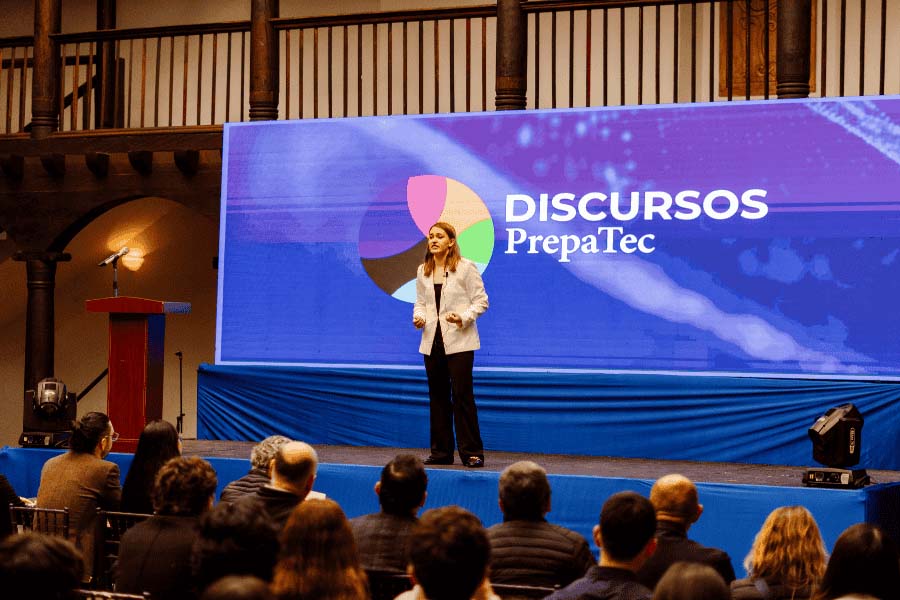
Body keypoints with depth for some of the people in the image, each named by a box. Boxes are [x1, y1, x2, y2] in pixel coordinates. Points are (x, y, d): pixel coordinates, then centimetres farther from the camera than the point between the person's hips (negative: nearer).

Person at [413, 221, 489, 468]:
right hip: (432, 340, 5)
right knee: (437, 396, 9)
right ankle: (441, 451, 16)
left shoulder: (466, 268, -5)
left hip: (459, 341, -5)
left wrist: (464, 318, -20)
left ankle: (471, 452, -2)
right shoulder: (423, 271, 11)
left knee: (462, 395, -8)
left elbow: (481, 301, -4)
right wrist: (419, 317, -4)